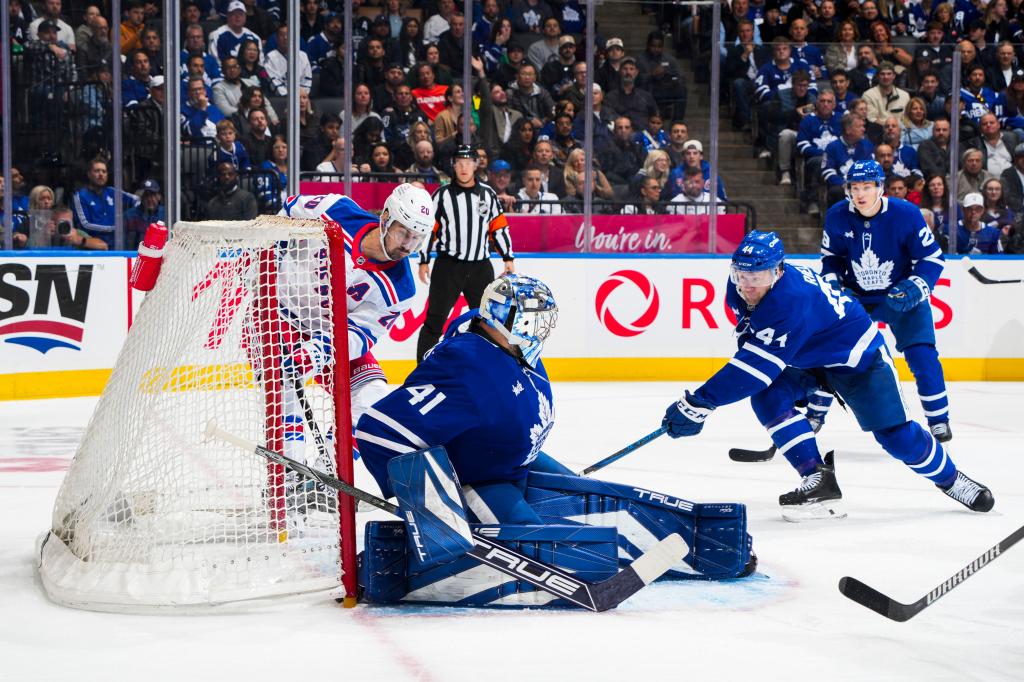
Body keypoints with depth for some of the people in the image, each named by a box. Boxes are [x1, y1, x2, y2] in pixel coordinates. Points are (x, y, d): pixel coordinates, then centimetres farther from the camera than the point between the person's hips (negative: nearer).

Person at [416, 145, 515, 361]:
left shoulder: (488, 194, 7)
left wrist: (508, 258, 9)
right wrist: (423, 261, -3)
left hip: (480, 268, 3)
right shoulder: (442, 195, -1)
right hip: (448, 266, -3)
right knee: (435, 318, -5)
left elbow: (499, 227, 11)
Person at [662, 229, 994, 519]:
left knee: (897, 435, -5)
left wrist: (700, 402, -50)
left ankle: (951, 479, 23)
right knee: (767, 397, -18)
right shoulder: (740, 287, -16)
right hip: (807, 358, 7)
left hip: (856, 355, -7)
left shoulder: (792, 299, -42)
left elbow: (759, 363, -47)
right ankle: (818, 481, -12)